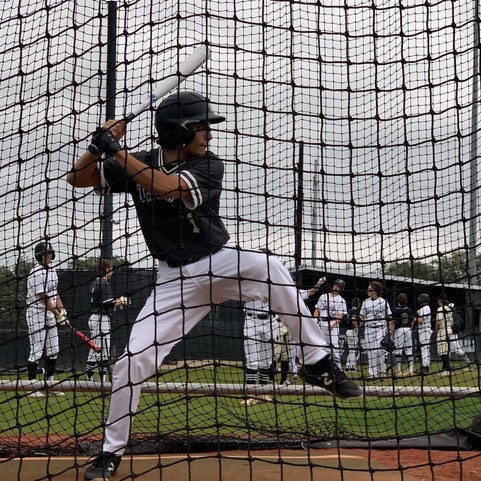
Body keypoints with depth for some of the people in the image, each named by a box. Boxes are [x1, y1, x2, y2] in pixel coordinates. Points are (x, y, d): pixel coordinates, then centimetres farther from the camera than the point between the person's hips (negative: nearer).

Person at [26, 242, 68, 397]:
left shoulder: (52, 270, 11)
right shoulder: (36, 273, -16)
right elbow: (44, 298, -19)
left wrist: (62, 310, 1)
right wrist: (58, 314, -18)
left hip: (51, 313, 9)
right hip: (37, 314, -9)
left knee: (53, 350, 11)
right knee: (36, 351, -6)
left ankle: (50, 384, 19)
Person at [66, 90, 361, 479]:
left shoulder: (209, 166, -12)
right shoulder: (138, 165, -4)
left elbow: (165, 186, -30)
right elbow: (77, 179, -2)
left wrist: (115, 150, -29)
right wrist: (101, 144, -18)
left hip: (220, 262, -1)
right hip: (175, 280, 2)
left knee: (269, 267, -33)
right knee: (132, 362, -8)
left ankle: (317, 363, -23)